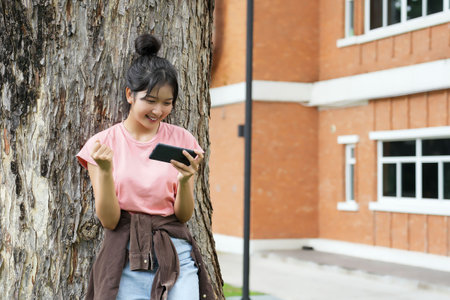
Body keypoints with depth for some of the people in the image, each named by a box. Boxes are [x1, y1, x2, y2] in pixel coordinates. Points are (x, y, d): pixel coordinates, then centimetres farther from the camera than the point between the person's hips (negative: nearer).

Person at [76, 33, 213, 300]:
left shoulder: (182, 140, 4)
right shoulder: (102, 144, 1)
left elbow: (184, 216, 4)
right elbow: (109, 220, -3)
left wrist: (185, 180, -14)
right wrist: (105, 170, -17)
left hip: (176, 256, 1)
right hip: (126, 259, -1)